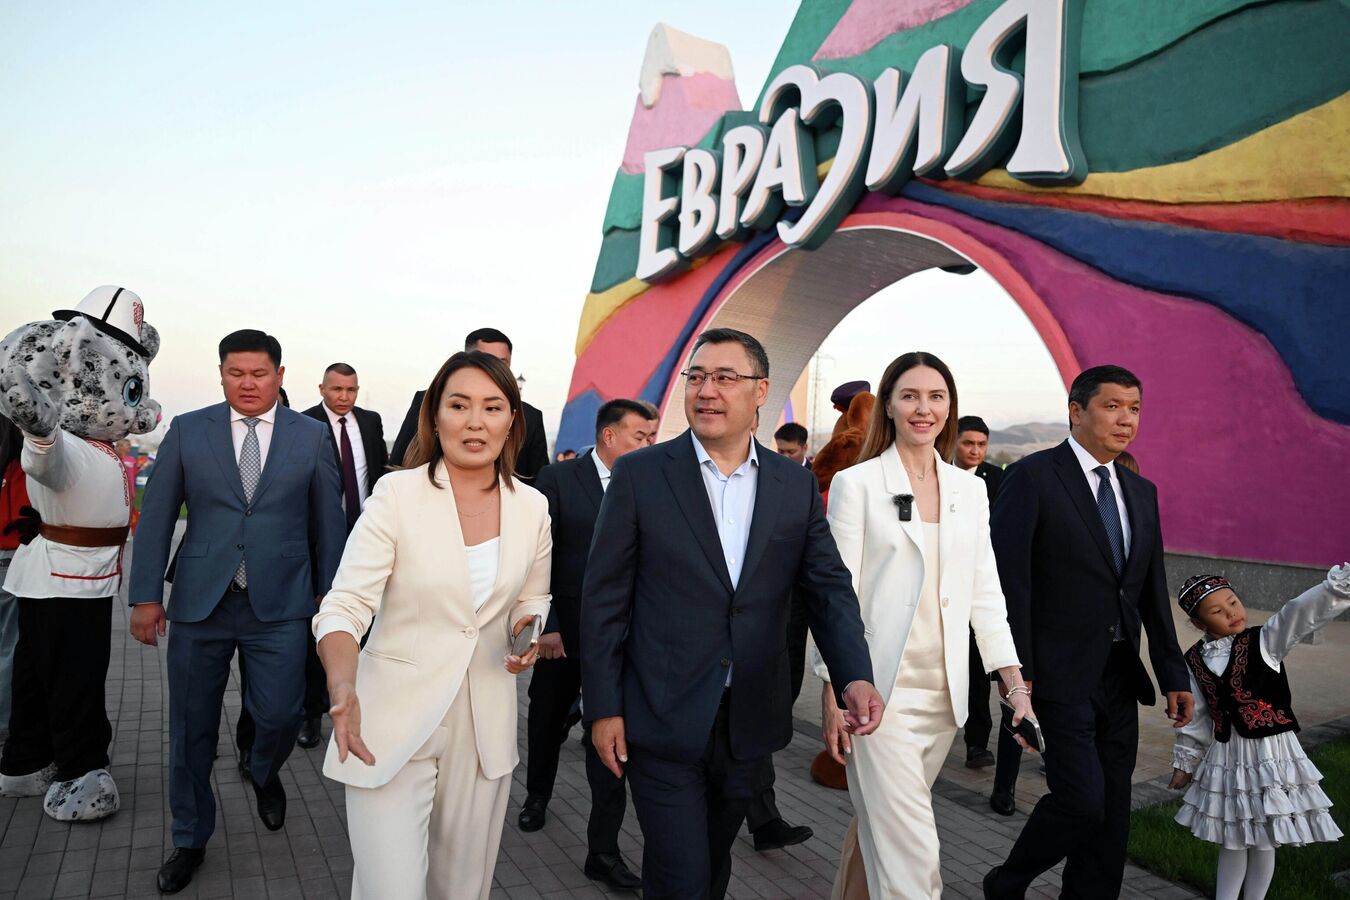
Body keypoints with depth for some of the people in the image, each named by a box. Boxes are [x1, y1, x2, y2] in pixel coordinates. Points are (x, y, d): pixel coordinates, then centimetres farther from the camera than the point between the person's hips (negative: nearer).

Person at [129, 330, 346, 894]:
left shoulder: (312, 436, 2)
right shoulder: (187, 431, 3)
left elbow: (328, 520, 6)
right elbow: (156, 517, 3)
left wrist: (329, 591, 6)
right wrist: (146, 596, -1)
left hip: (280, 605, -1)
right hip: (199, 601, 1)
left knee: (279, 715, -2)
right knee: (192, 728, 10)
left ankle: (264, 774, 36)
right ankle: (190, 840, 32)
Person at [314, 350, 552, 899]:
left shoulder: (532, 507, 0)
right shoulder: (396, 494, -11)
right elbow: (347, 604, -15)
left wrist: (528, 628, -8)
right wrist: (343, 690, -33)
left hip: (486, 725, 4)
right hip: (392, 724, -3)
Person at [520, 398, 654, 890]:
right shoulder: (558, 479, -8)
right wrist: (545, 625, -13)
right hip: (562, 630, 0)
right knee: (548, 721, 21)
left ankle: (604, 850, 10)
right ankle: (537, 795, 49)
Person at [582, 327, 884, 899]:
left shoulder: (796, 486, 3)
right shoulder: (640, 474, -6)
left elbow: (830, 589, 0)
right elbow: (605, 599, -5)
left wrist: (855, 677, -16)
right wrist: (603, 708, -6)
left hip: (751, 723, 4)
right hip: (663, 722, -3)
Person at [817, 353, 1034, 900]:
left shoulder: (970, 490, 9)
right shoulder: (856, 484, -4)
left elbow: (985, 595, 10)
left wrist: (1016, 687, 5)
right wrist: (833, 694, -8)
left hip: (944, 691, 5)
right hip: (878, 690, -4)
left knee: (881, 823, 16)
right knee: (910, 850, -5)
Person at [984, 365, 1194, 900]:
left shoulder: (1142, 492, 13)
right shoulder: (1032, 478, -9)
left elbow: (1153, 593, 15)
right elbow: (1009, 580, -13)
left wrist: (1173, 675, 12)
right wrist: (1017, 670, -17)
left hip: (1120, 677, 7)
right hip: (1062, 676, -7)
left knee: (1111, 812, 10)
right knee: (1081, 801, -8)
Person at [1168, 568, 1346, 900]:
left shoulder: (1265, 641, -8)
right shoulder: (1195, 660, -1)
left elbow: (1304, 611, -25)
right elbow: (1195, 718, 8)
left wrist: (1341, 582, -40)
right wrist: (1185, 762, 13)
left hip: (1271, 755, -2)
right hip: (1225, 758, 2)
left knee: (1264, 843, 10)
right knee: (1231, 840, 15)